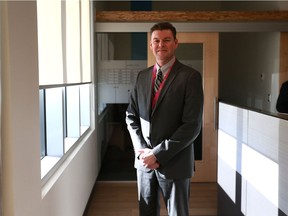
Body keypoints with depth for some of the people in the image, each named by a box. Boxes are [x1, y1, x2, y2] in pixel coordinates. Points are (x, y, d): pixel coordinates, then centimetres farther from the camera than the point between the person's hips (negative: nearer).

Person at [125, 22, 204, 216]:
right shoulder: (143, 76, 7)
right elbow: (131, 116, 9)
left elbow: (192, 125, -15)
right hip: (145, 161, 5)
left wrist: (158, 154, -16)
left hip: (174, 163, -4)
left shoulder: (190, 77, -9)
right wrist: (142, 150, -5)